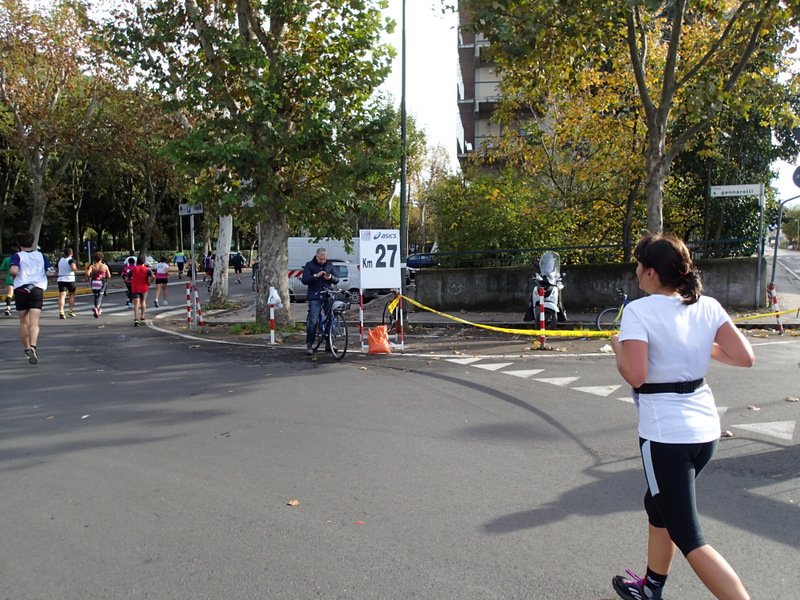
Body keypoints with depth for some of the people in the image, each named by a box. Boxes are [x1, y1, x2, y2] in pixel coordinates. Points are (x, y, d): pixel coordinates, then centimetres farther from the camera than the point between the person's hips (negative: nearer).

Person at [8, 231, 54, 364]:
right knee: (34, 323, -8)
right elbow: (49, 272, 1)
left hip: (21, 290, 0)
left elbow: (13, 270, -18)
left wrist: (13, 276, 4)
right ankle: (32, 347, -30)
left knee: (23, 322, 16)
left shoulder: (17, 256, 1)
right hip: (38, 290, 0)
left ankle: (27, 349, 27)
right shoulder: (41, 256, 9)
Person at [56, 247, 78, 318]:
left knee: (62, 295, -6)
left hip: (60, 279, 3)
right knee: (72, 294, 17)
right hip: (70, 279, -3)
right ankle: (71, 310, 17)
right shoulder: (72, 260, -5)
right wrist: (75, 268, -2)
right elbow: (73, 268, -24)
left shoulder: (60, 260, 11)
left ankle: (61, 311, -21)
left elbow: (56, 270, 16)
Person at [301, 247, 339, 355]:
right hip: (315, 298, -4)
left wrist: (331, 277, -9)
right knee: (313, 321, -9)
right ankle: (309, 344, -2)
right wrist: (316, 275, -18)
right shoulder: (309, 265, 4)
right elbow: (304, 280, -5)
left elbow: (337, 280, 14)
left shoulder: (329, 265, 14)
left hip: (328, 297, 4)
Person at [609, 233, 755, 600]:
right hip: (706, 428, 8)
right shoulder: (708, 306, 1)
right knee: (658, 505, 26)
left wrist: (618, 347, -4)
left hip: (665, 435, -8)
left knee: (688, 538, 4)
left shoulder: (638, 311, -17)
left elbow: (635, 376, -23)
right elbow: (745, 357, -1)